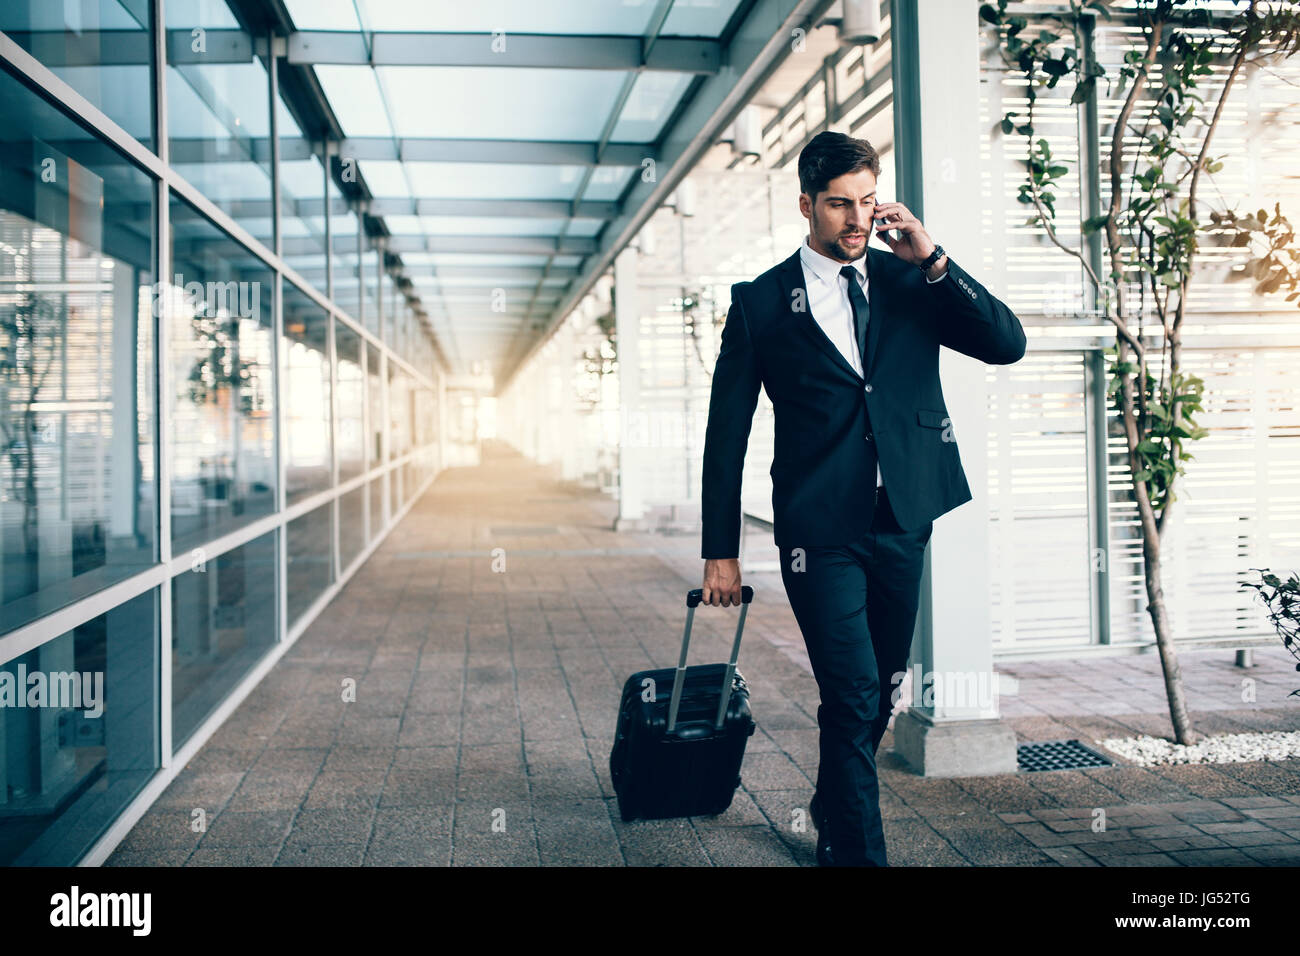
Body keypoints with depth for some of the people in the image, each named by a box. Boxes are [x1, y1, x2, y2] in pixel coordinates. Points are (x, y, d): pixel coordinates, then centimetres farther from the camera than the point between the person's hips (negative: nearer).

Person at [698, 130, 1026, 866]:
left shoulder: (910, 281, 7)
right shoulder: (762, 302, -1)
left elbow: (1008, 345, -2)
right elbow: (727, 433, 1)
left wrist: (933, 261, -11)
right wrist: (721, 549, 0)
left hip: (906, 523, 4)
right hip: (821, 531, -4)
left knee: (880, 694, 16)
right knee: (853, 697, -10)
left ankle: (834, 814, 40)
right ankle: (859, 850, 5)